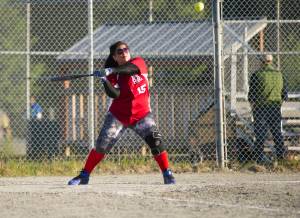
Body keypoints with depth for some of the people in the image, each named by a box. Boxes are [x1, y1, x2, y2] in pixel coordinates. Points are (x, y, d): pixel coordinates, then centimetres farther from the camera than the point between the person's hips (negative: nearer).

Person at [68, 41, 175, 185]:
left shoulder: (139, 62, -4)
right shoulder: (113, 75, -3)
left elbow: (131, 68, -28)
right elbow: (115, 94, -18)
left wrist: (110, 71, -40)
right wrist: (105, 81, -35)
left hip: (141, 115, 0)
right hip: (118, 115, 0)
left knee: (155, 141, -16)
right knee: (101, 145, -4)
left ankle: (167, 173, -3)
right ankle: (84, 176, 5)